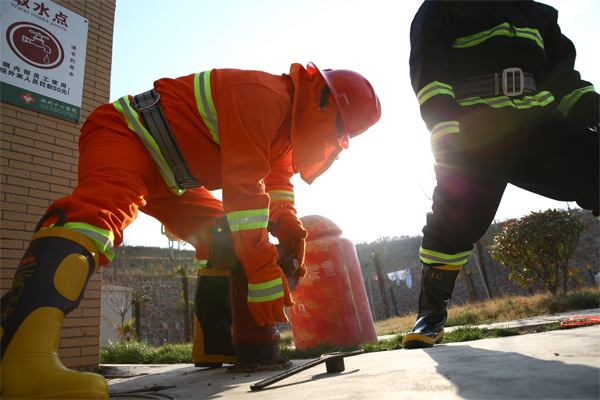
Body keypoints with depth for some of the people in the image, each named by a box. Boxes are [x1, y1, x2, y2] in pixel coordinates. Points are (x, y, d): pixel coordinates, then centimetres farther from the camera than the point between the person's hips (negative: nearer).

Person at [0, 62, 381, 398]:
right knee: (103, 208, -37)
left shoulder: (288, 116, 10)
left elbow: (277, 178, 16)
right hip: (123, 135, -10)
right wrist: (265, 278, -28)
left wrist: (286, 220, -5)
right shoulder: (266, 96, -23)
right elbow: (243, 189, -30)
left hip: (166, 177, 10)